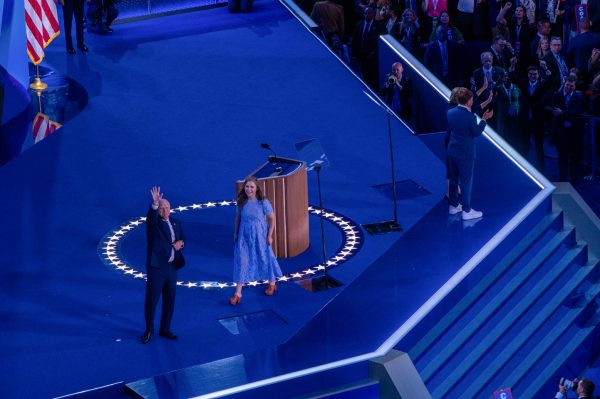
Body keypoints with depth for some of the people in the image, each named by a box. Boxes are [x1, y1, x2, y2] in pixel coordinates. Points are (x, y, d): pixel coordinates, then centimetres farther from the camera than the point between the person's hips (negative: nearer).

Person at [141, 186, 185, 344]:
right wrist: (155, 203, -49)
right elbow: (151, 215, -30)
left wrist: (181, 242, -2)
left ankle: (165, 329, 25)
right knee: (151, 299, 1)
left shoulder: (176, 223, 10)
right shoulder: (153, 222, -7)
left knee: (169, 300, 12)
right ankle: (149, 330, 16)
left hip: (172, 267, 5)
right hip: (156, 267, -5)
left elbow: (182, 237, 22)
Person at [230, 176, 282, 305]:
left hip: (259, 235, -2)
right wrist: (236, 233, 10)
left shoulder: (263, 202, -15)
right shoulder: (242, 202, -5)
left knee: (264, 258, 14)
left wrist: (269, 236, -9)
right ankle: (238, 293, 2)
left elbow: (272, 218, -9)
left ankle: (272, 283, 40)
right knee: (241, 262, -1)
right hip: (244, 235, 2)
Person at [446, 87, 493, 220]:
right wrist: (484, 119, -2)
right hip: (466, 154, -6)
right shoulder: (470, 116, -22)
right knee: (466, 181, 2)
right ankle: (467, 211, 7)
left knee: (453, 179, 17)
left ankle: (454, 206, 28)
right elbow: (477, 133, -11)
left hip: (452, 151, 6)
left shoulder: (450, 112, -3)